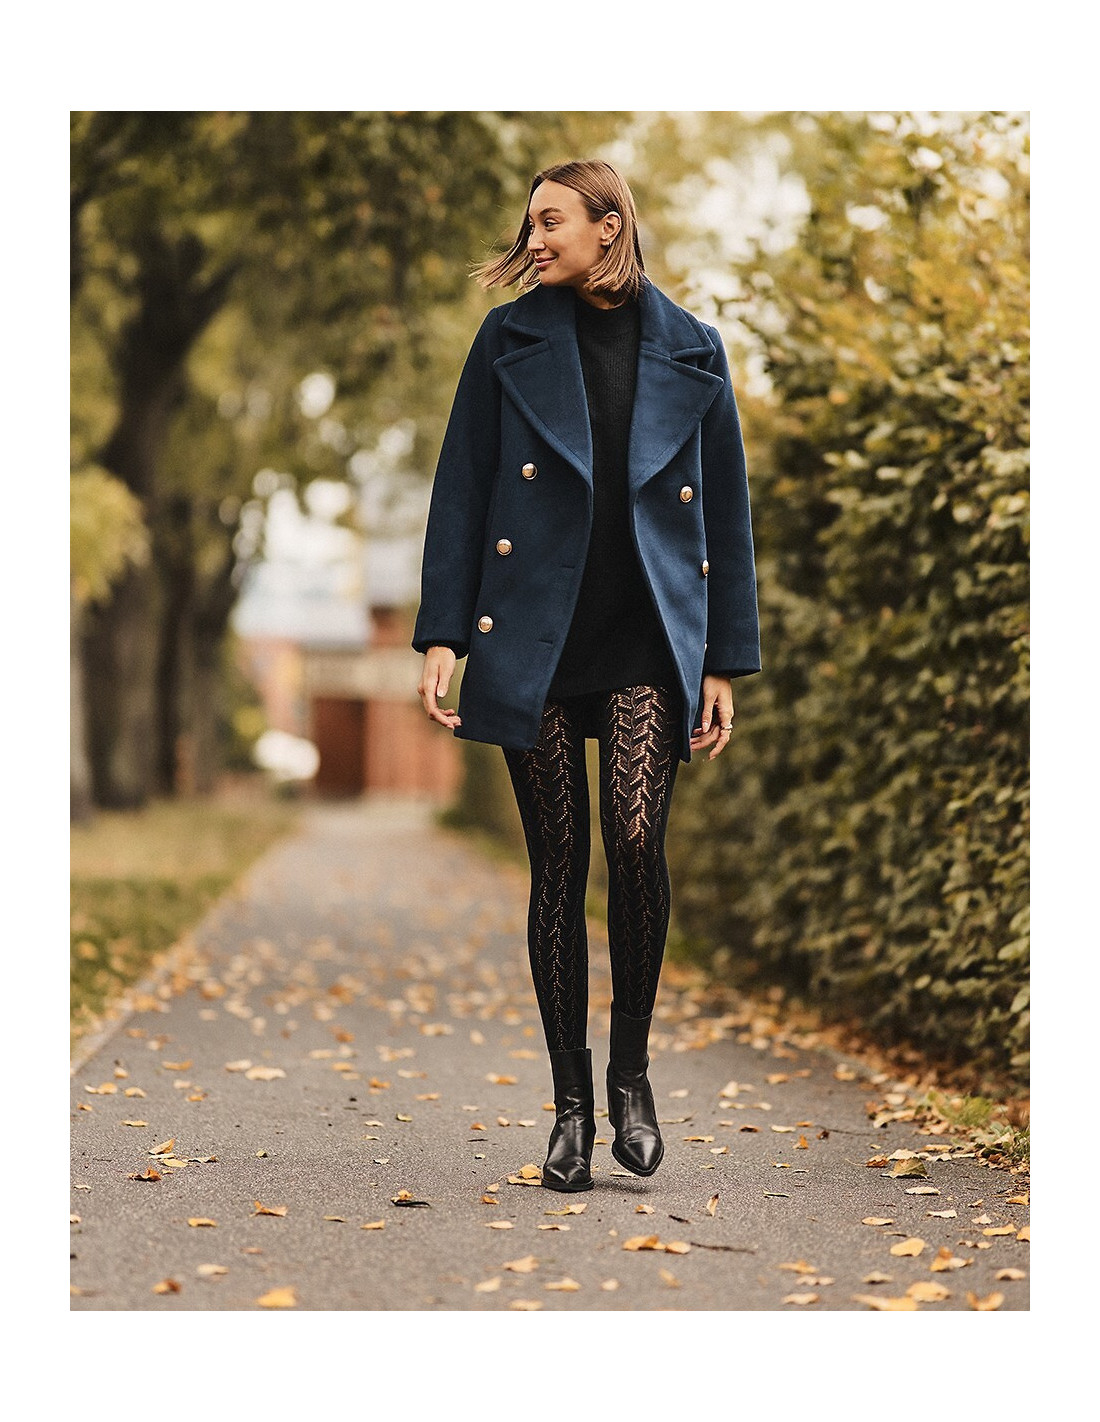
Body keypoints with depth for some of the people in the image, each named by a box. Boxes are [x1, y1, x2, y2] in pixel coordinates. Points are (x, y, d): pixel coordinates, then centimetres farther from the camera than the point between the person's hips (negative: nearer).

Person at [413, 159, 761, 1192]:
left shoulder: (689, 350, 8)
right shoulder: (510, 340, 7)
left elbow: (724, 511, 10)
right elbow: (461, 490, 5)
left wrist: (726, 662, 6)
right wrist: (440, 636, -3)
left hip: (648, 641, 0)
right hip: (534, 639, 0)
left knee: (637, 839, -16)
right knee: (558, 864, 1)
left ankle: (630, 1072, 4)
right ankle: (571, 1104, 12)